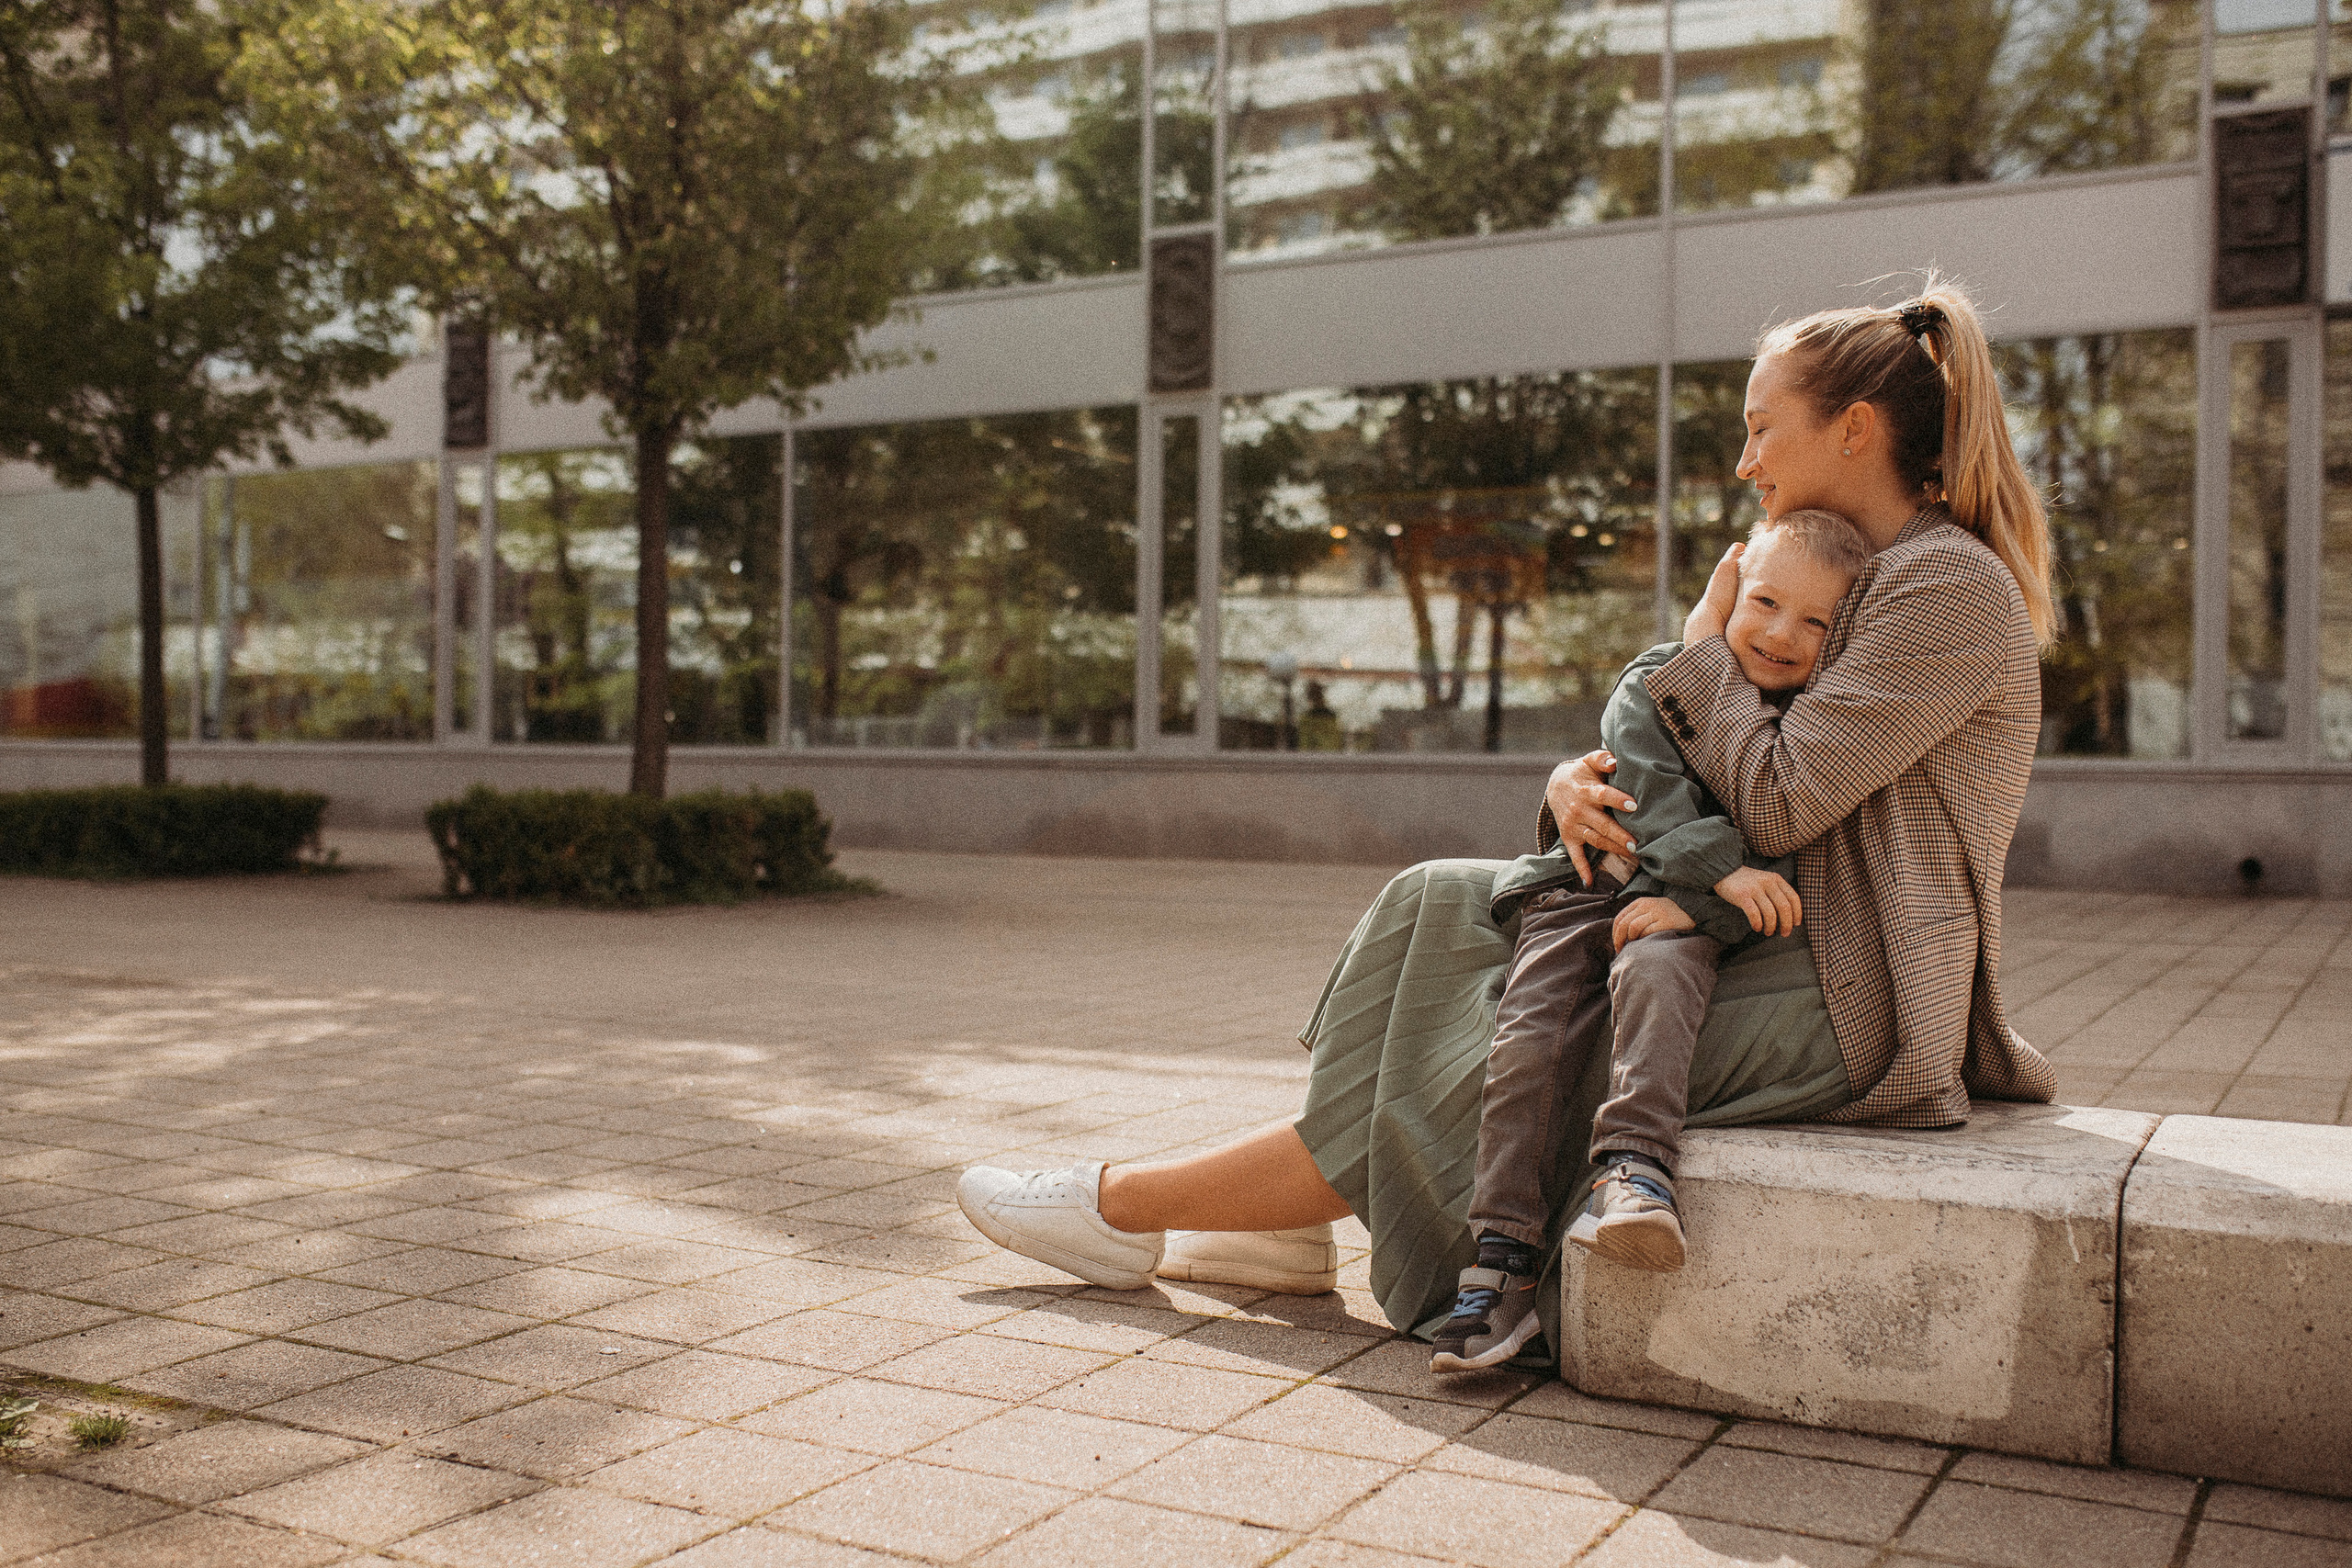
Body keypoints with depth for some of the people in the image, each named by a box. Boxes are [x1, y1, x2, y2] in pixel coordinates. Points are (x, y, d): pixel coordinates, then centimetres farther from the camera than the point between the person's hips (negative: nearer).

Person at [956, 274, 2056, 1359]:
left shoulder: (1950, 584, -14)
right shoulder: (1863, 582, 18)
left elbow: (1777, 802, -22)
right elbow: (1671, 768, 13)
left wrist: (1707, 641, -7)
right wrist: (1575, 780, -9)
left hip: (1842, 1013, -9)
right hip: (1789, 955, 9)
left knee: (1485, 1080, -9)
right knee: (1444, 911, 3)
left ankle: (1129, 1206, 4)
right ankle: (1295, 1225, 4)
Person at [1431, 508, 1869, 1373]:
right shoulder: (1655, 683, 3)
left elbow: (1790, 856, -5)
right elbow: (1650, 792, -11)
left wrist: (1692, 904, -19)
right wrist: (1721, 866, -25)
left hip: (1689, 915, 0)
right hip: (1587, 887, 1)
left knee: (1655, 968, -37)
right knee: (1527, 1042, -18)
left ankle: (1634, 1164, -42)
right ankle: (1503, 1259, -14)